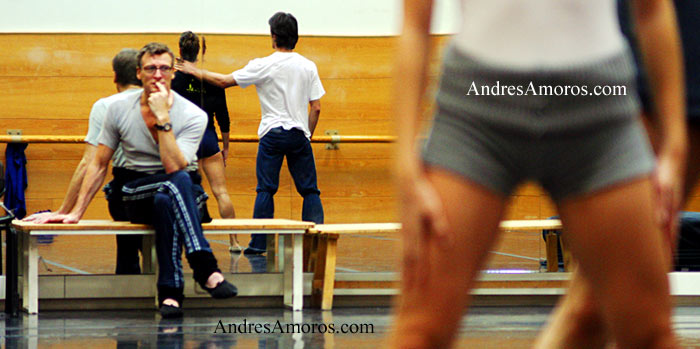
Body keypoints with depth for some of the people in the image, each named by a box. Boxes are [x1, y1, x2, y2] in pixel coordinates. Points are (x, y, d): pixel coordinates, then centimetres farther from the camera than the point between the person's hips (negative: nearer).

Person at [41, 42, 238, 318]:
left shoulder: (193, 116, -8)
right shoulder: (119, 110, 0)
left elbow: (175, 167, -22)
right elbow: (99, 165, 7)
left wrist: (162, 118, -24)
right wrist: (76, 212, 3)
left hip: (184, 195, 0)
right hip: (135, 193, 0)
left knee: (165, 202, -39)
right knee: (177, 183, -35)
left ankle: (170, 292, -36)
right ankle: (206, 268, -45)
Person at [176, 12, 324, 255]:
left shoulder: (263, 66, -5)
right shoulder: (308, 67, 4)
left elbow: (224, 81, 0)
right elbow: (316, 108, 4)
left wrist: (195, 71, 13)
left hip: (272, 134, -2)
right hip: (299, 134, 2)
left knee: (265, 189, 1)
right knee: (309, 190, 5)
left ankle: (258, 242, -1)